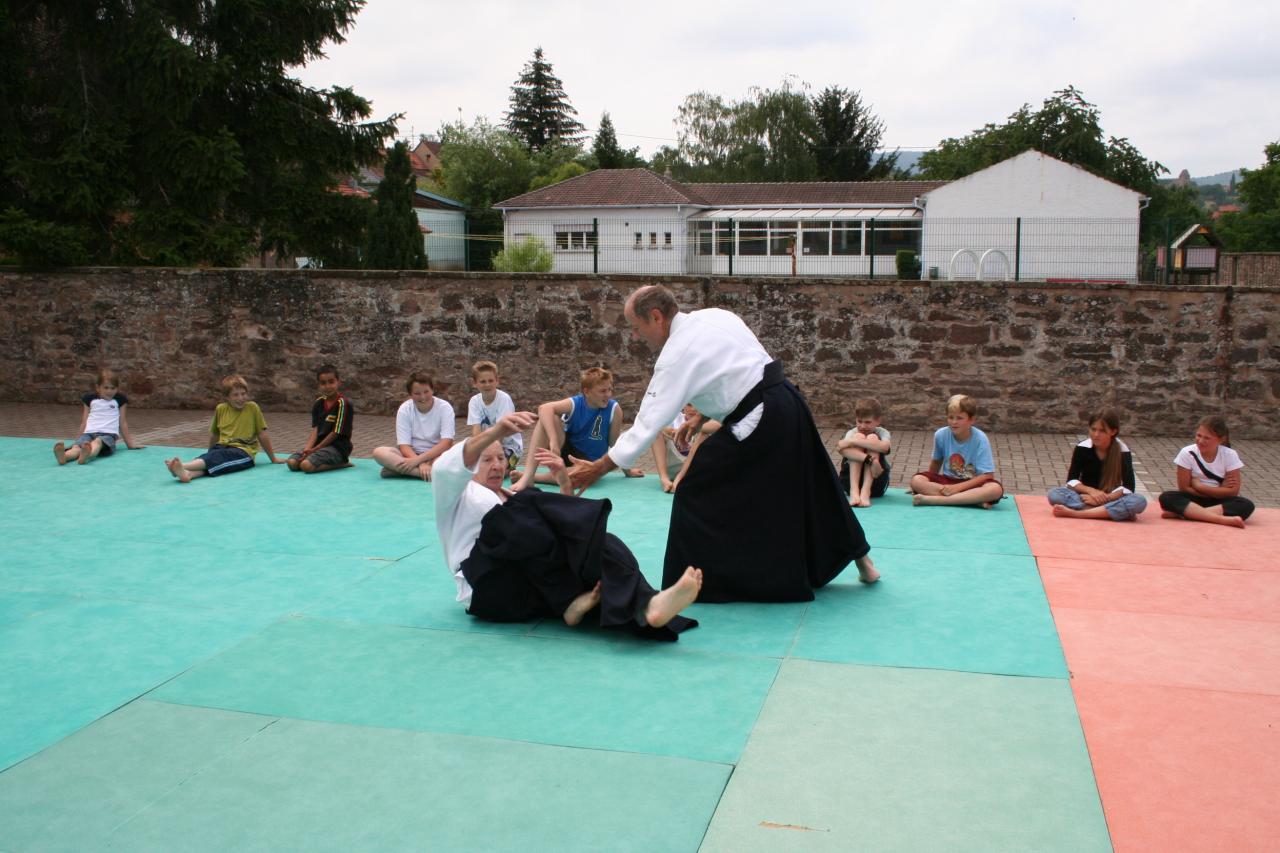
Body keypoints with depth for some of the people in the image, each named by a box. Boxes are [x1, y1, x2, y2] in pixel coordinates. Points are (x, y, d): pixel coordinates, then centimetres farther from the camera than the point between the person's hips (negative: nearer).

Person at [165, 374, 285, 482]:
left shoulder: (252, 407, 1)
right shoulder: (220, 409, 11)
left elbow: (262, 435, 6)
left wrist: (273, 459, 10)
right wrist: (210, 453, 35)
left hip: (243, 451, -4)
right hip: (222, 448, 4)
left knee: (218, 456, -33)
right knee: (206, 457, -30)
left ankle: (184, 466, -56)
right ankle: (188, 473, -61)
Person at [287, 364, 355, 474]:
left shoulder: (343, 403, -12)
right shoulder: (319, 403, 10)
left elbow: (336, 433, -13)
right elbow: (315, 429, 4)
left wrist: (315, 450, -12)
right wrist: (308, 448, -13)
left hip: (338, 447, -7)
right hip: (319, 444, 7)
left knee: (306, 465, -29)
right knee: (292, 463, -15)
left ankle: (341, 463, -10)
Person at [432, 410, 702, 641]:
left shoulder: (515, 502, 36)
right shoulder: (458, 495, 21)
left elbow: (562, 526, 17)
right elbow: (447, 468, -7)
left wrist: (564, 481, -1)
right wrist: (496, 431, -24)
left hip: (538, 587, 5)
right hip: (489, 585, -4)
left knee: (595, 542, -26)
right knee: (525, 510, -29)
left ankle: (646, 606, -55)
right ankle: (572, 600, -35)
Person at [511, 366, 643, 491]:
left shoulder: (614, 409, -16)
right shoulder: (574, 404, -15)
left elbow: (615, 443, -5)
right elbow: (544, 408, -33)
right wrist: (553, 440, -46)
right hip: (565, 450, 1)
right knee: (548, 419, -27)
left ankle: (535, 477, -23)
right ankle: (527, 475, -30)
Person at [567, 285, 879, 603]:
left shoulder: (677, 353, -13)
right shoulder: (715, 315, 11)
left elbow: (648, 422, -14)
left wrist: (598, 468, -10)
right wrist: (705, 415, 24)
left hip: (760, 422, -9)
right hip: (788, 404, 9)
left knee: (698, 491, 0)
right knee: (805, 489, 23)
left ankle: (697, 583, 6)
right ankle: (861, 560, 37)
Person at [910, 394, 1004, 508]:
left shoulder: (980, 439, -15)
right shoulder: (940, 435, -7)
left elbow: (987, 475, -18)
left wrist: (957, 488, -24)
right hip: (947, 481, 3)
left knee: (996, 489, -34)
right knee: (916, 480, -26)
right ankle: (975, 500, -30)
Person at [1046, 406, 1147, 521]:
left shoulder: (1123, 451, -11)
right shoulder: (1082, 448, -9)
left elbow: (1128, 487, -15)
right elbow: (1071, 480, -9)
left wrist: (1105, 498, -29)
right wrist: (1091, 491, -27)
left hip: (1112, 498, 0)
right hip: (1087, 496, 1)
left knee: (1139, 501, -33)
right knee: (1054, 494, -30)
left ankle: (1076, 513, -37)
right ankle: (1118, 513, -33)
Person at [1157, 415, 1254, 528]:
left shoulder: (1230, 455, -9)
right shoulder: (1187, 453, -11)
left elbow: (1232, 491, -12)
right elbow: (1184, 488, -10)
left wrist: (1198, 486, -13)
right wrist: (1219, 491, -13)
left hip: (1220, 501, 1)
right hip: (1195, 500, -1)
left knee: (1246, 505, -29)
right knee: (1167, 497, -30)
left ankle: (1184, 513, -32)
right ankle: (1224, 519, -40)